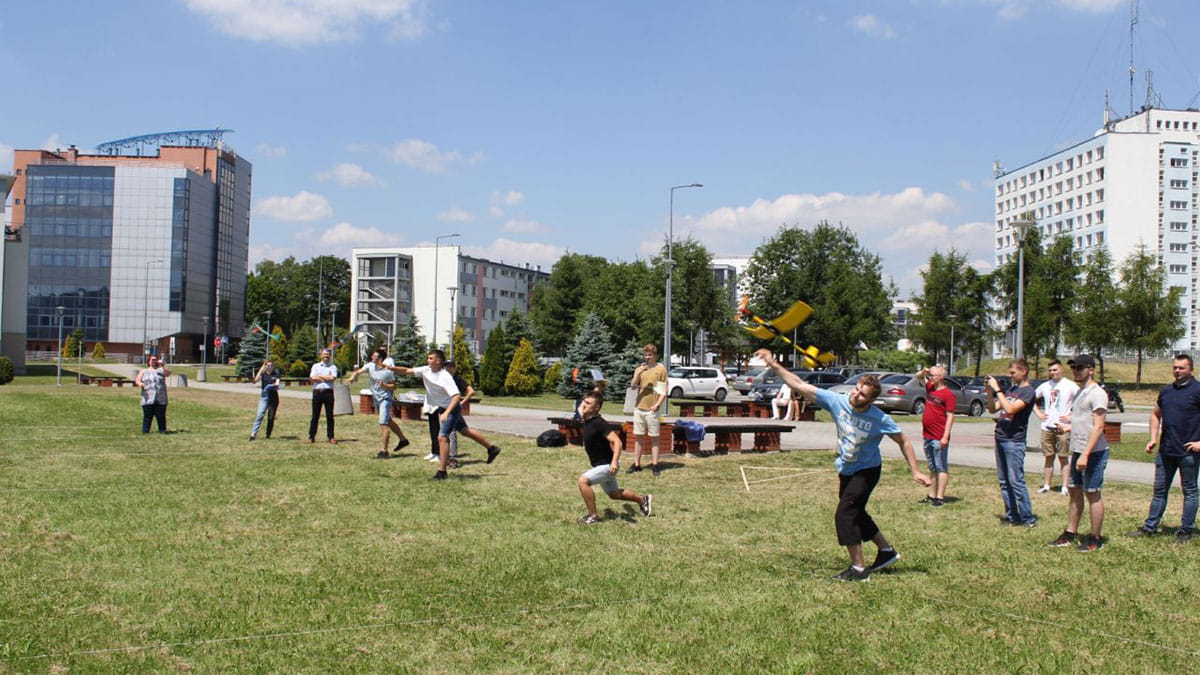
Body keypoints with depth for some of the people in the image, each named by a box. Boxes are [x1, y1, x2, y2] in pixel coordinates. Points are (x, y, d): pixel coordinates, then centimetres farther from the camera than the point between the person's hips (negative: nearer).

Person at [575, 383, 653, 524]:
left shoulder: (599, 423, -26)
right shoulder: (586, 419, -3)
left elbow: (617, 442, -30)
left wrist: (614, 462, -41)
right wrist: (599, 387, 7)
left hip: (607, 465, -9)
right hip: (600, 465, 9)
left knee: (583, 480, -23)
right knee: (613, 493, 23)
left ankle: (593, 516, -12)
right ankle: (643, 500, 42)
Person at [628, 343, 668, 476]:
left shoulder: (661, 369, 0)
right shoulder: (639, 369, 10)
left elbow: (664, 391, -2)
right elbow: (632, 386, -1)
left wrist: (657, 405, -14)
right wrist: (638, 373, -16)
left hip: (652, 409, -4)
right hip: (639, 407, 4)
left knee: (654, 437, 1)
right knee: (639, 437, 9)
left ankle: (655, 465, 5)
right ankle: (636, 464, 14)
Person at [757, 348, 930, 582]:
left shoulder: (880, 420, -26)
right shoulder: (837, 401, -19)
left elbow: (904, 441, -10)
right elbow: (800, 386, -18)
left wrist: (915, 471, -13)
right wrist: (773, 365, -22)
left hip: (867, 471, -6)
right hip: (846, 470, 6)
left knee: (845, 514, -15)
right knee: (855, 514, 18)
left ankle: (859, 568, -5)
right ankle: (886, 551, 39)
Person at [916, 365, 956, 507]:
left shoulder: (948, 394, -11)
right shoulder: (930, 388, 11)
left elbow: (950, 416, -15)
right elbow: (918, 378, 28)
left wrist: (945, 437, -20)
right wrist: (923, 372, 5)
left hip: (939, 438, -8)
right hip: (927, 436, 8)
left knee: (941, 468, -4)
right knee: (932, 468, 15)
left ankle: (940, 498, -3)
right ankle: (932, 495, 22)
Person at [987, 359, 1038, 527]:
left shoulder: (1028, 391, -9)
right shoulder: (1011, 389, 16)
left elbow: (1010, 409, -23)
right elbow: (992, 409, 16)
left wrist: (997, 389, -17)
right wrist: (990, 391, 3)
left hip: (1014, 441, -8)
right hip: (1000, 439, 8)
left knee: (1016, 481, -7)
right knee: (1004, 481, 11)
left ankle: (1028, 518, 0)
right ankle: (1011, 516, 17)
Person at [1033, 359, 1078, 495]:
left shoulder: (1070, 385, -5)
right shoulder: (1045, 386, 9)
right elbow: (1033, 399, 23)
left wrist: (1071, 416, -12)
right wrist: (1038, 413, 10)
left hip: (1062, 428, -4)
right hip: (1047, 427, 4)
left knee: (1063, 458, -1)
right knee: (1049, 457, 10)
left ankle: (1064, 487, 2)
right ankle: (1046, 485, 15)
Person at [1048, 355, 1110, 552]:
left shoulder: (1097, 393, -15)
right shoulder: (1080, 392, 16)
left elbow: (1098, 427, -21)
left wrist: (1085, 454, -25)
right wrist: (1066, 427, 11)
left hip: (1093, 453, -9)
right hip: (1078, 451, 9)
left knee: (1092, 494, -1)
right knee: (1074, 492, 13)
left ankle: (1095, 539, 8)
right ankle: (1069, 534, 21)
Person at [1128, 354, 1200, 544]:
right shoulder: (1166, 391, 10)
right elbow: (1156, 415, 21)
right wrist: (1153, 439, 10)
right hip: (1165, 450, 6)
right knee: (1160, 489, 12)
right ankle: (1150, 527, 18)